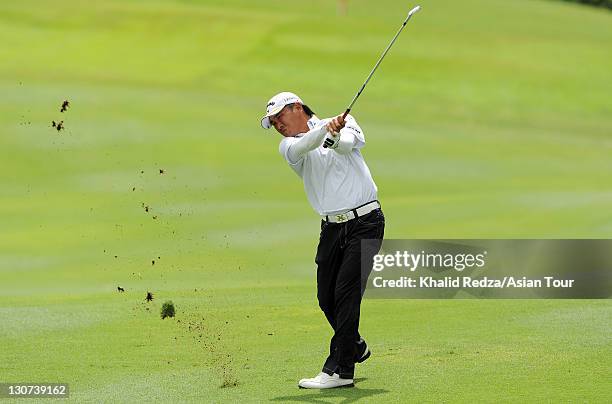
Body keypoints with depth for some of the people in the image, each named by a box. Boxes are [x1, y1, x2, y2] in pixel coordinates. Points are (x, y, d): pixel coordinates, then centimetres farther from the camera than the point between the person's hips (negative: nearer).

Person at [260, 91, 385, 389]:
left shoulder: (345, 123, 3)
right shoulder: (288, 146, 7)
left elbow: (346, 145, -21)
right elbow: (302, 146, -18)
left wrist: (336, 137, -44)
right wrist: (327, 127, -37)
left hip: (364, 222, -5)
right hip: (332, 227, 5)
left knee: (346, 292, -14)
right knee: (326, 297, 7)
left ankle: (339, 370, -14)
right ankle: (355, 348, 34)